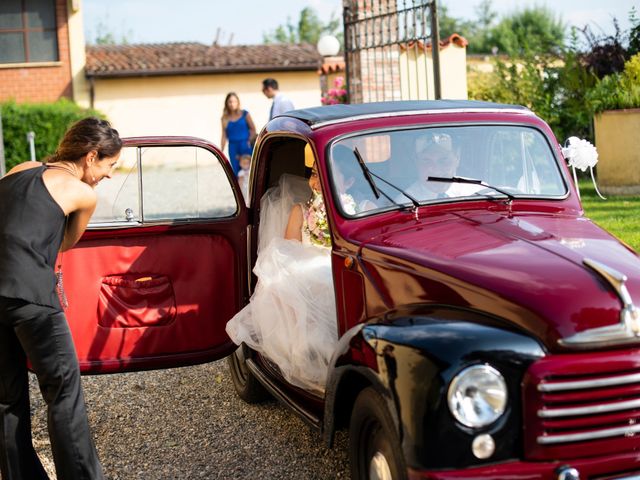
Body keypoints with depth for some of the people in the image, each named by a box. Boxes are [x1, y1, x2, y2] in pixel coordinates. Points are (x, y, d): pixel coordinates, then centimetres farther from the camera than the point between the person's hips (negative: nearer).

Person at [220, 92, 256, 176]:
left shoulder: (244, 114, 3)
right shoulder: (225, 118, 7)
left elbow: (253, 129, 4)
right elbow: (224, 136, 9)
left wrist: (250, 141, -8)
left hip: (245, 146, -2)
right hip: (233, 146, 2)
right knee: (236, 171, 1)